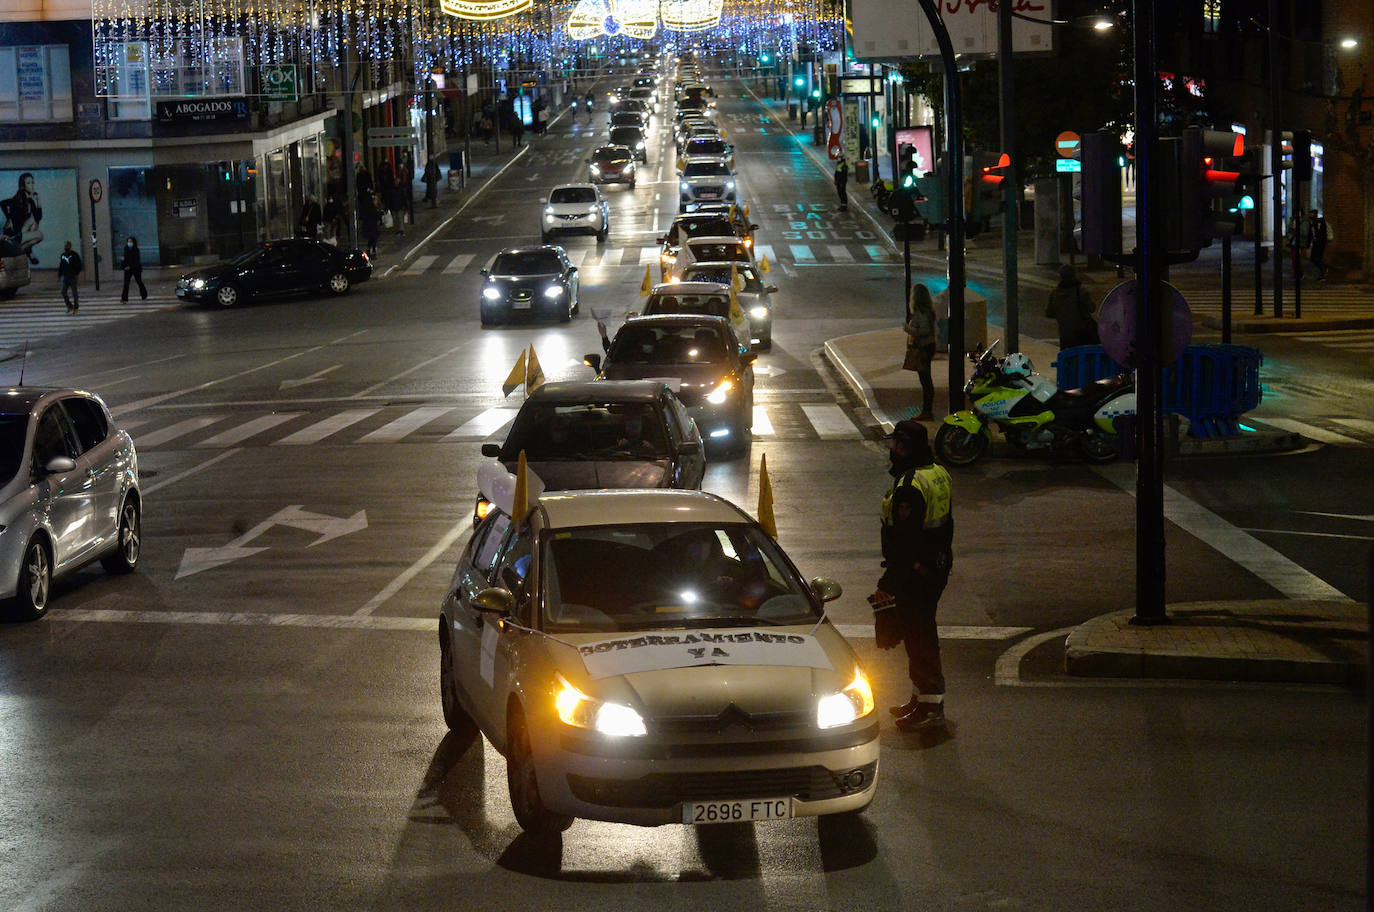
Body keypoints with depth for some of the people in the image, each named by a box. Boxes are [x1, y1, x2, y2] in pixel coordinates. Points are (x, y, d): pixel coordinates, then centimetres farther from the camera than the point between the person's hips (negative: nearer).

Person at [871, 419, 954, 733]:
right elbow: (946, 525, 16)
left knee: (918, 637, -2)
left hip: (915, 574, -10)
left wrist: (888, 583, -19)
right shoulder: (939, 474, 7)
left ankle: (931, 706, 3)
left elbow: (904, 541, -25)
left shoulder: (909, 487, -25)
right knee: (922, 633, 20)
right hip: (937, 567, 10)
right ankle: (921, 697, 30)